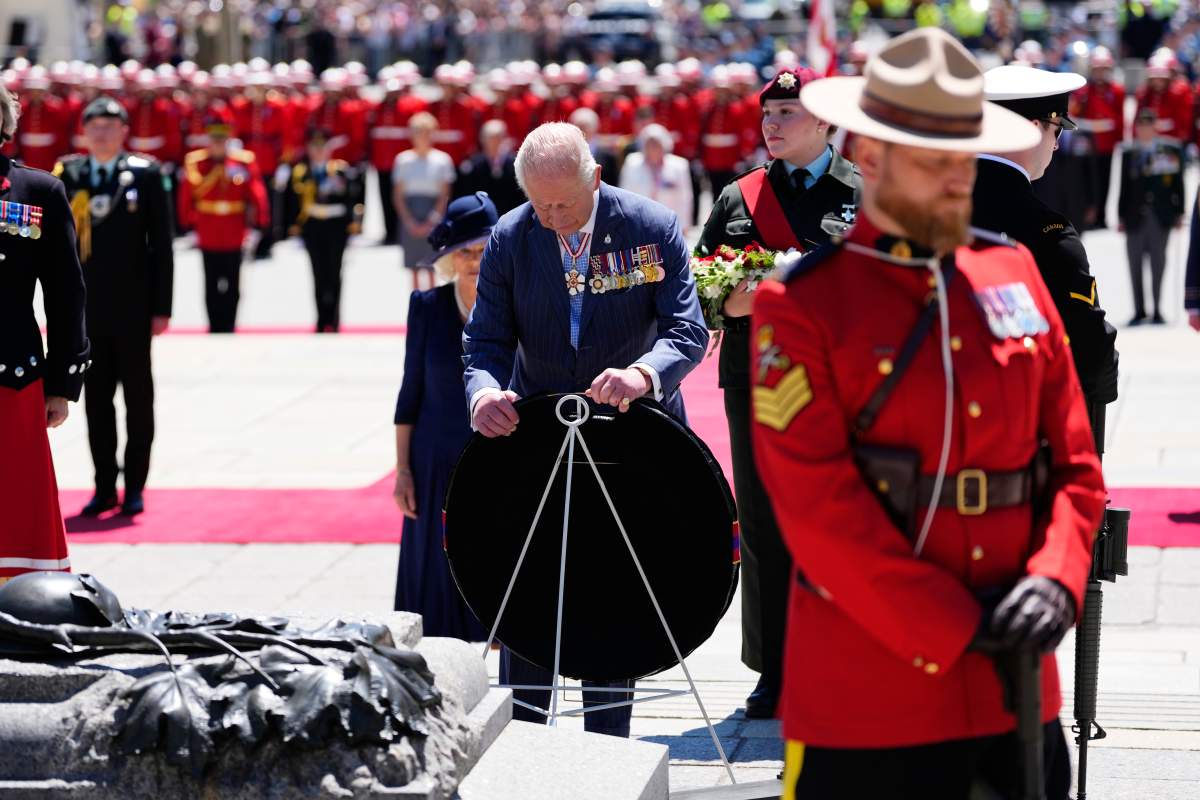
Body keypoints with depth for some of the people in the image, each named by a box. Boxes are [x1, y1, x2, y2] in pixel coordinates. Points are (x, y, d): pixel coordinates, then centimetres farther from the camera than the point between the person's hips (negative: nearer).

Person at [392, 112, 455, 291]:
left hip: (433, 215, -1)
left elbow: (444, 196, 0)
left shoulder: (442, 160, 1)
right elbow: (398, 195, 4)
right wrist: (409, 221, -7)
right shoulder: (403, 160, 4)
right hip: (410, 215, 1)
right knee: (413, 262, 2)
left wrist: (431, 221, -9)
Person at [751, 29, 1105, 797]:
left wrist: (1056, 582, -8)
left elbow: (1076, 463, 10)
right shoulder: (801, 306, -6)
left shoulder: (1015, 272, 9)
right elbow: (820, 511, -13)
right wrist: (957, 631, -15)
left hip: (1015, 692, 5)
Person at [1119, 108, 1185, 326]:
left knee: (1158, 263, 0)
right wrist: (1121, 216, 6)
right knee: (1135, 265, 3)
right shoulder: (1128, 153, 8)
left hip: (1161, 216, -2)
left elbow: (1178, 184, 5)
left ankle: (1157, 310, 6)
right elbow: (1124, 186, 9)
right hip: (1135, 216, 2)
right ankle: (1139, 311, 10)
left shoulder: (1171, 151, 4)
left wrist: (1179, 213, 0)